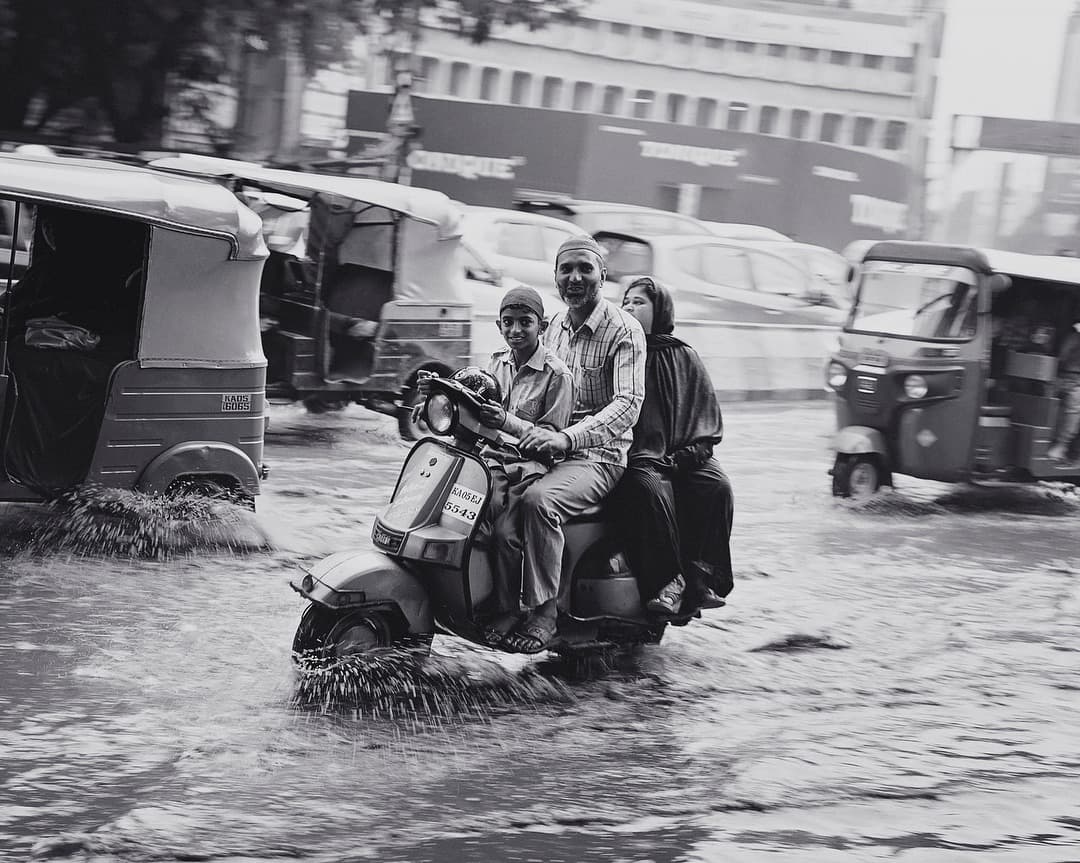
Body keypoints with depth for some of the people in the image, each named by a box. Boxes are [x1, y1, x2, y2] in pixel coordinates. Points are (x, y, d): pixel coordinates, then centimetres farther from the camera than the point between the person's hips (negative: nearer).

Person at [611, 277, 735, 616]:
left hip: (681, 456, 2)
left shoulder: (684, 357, 15)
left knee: (716, 487, -26)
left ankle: (702, 576, -27)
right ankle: (668, 581, -34)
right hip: (636, 457, -2)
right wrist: (648, 456, -12)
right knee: (650, 488, -34)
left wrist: (689, 450, -5)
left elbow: (707, 418, 14)